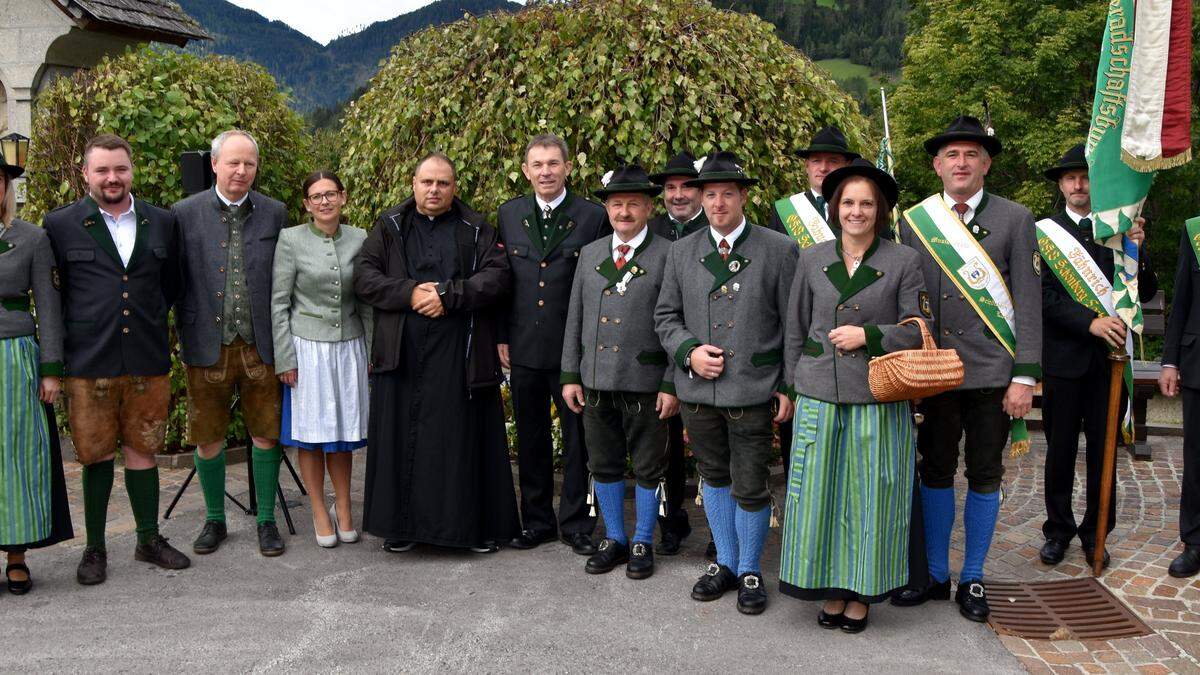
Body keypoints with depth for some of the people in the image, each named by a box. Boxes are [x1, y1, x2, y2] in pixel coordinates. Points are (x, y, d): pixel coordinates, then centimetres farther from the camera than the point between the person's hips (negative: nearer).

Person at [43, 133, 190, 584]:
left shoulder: (162, 222, 8)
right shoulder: (60, 225, 0)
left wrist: (148, 322, 11)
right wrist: (80, 328, 5)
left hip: (148, 361, 2)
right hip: (89, 363, -2)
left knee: (143, 451, 11)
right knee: (96, 456, 6)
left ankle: (149, 539, 24)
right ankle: (95, 548, 18)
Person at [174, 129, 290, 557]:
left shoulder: (274, 213, 4)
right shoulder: (185, 213, 0)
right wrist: (185, 339, -3)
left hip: (261, 345, 1)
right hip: (208, 346, 0)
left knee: (266, 434, 7)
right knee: (208, 438, 9)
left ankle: (266, 521, 21)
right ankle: (214, 520, 27)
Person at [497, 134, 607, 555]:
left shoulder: (593, 217, -4)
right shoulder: (508, 215, 6)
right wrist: (501, 337, 6)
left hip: (575, 350, -3)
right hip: (523, 348, 3)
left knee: (577, 439, 6)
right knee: (531, 439, 12)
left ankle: (576, 524, 18)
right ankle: (536, 521, 26)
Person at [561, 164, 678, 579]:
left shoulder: (667, 255, -4)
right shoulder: (590, 254, 10)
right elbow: (575, 319, 11)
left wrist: (671, 385, -10)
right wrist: (570, 375, 6)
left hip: (646, 384, -4)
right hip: (595, 383, 4)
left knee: (648, 467, 7)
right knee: (603, 465, 13)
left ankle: (643, 543, 22)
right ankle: (614, 539, 28)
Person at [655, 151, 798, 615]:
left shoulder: (779, 250, -2)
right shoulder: (682, 252, 7)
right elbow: (665, 316, 11)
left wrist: (789, 387, -3)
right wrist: (688, 351, -8)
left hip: (753, 392, -3)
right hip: (697, 390, 4)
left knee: (750, 487, 2)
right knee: (714, 477, 16)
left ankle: (750, 571, 23)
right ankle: (726, 563, 33)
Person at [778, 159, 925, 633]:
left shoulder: (904, 261, 0)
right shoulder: (811, 260, 6)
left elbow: (918, 330, 0)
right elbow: (795, 331, 12)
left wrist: (868, 335, -13)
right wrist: (792, 386, 10)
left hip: (879, 400, -2)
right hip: (819, 398, 2)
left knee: (870, 498, 4)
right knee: (820, 495, 5)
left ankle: (862, 593, 19)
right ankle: (830, 588, 20)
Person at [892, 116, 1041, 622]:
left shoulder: (1014, 219, 0)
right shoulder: (914, 221, 5)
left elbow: (1029, 302, -3)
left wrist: (1025, 377, -9)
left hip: (993, 372, -1)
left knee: (985, 476, 8)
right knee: (935, 472, 11)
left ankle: (972, 579, 21)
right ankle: (935, 575, 24)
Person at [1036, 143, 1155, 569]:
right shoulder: (1044, 233, 0)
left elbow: (1146, 294, 4)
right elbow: (1044, 296, -9)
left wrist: (1137, 250, -12)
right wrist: (1090, 322, -20)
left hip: (1109, 358, 2)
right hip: (1063, 358, -2)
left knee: (1103, 452, 9)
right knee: (1060, 450, 8)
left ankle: (1096, 534, 22)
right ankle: (1058, 530, 22)